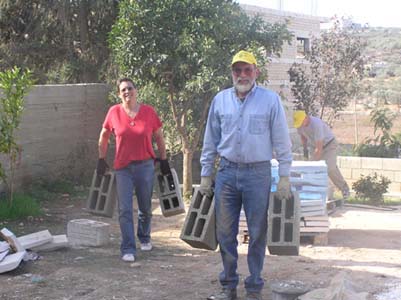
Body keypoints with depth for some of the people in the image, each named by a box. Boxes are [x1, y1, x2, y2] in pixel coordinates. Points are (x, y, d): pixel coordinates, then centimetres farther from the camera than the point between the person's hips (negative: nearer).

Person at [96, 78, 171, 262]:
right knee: (125, 210, -5)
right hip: (123, 167, -1)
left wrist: (164, 160, 8)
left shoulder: (148, 112, -5)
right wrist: (101, 160, 10)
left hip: (145, 166, 1)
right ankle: (128, 250, 1)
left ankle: (144, 238, 39)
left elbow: (159, 137, 7)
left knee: (145, 207, 14)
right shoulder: (114, 112, -4)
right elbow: (104, 136, 9)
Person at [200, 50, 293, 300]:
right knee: (225, 232, 7)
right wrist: (205, 175, 10)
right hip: (227, 172, 3)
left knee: (257, 233, 3)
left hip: (258, 173, -3)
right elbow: (210, 141, 12)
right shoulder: (220, 100, 6)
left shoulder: (271, 100, -3)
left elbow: (282, 141, -1)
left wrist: (284, 177, -5)